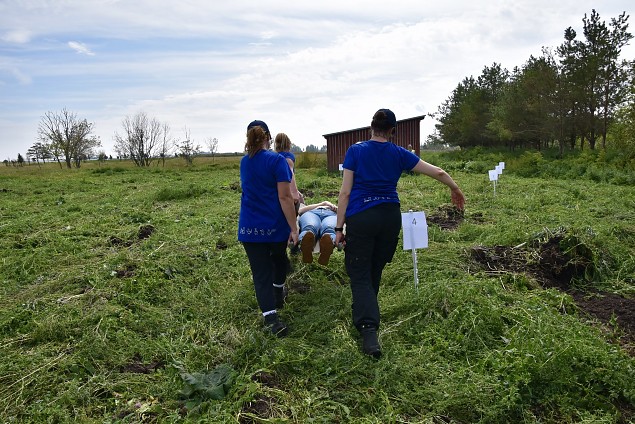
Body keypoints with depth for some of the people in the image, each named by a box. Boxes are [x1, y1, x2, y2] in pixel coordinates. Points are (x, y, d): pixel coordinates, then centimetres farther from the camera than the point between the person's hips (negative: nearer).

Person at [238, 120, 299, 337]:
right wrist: (294, 228, -13)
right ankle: (278, 293, 49)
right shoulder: (276, 160, -11)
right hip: (275, 226, -2)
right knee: (279, 259, 26)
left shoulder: (244, 162, 8)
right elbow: (285, 197, -17)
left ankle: (271, 318, -6)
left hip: (249, 228, 3)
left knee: (261, 272, 4)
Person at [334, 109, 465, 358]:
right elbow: (438, 173, 10)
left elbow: (345, 192, -5)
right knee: (375, 272, 19)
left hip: (360, 218, -3)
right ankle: (364, 316, 37)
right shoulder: (399, 154, 5)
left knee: (360, 275, 1)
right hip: (390, 217, 3)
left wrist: (339, 227, -1)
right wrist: (455, 190, 29)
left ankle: (368, 329, -16)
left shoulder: (355, 151, -1)